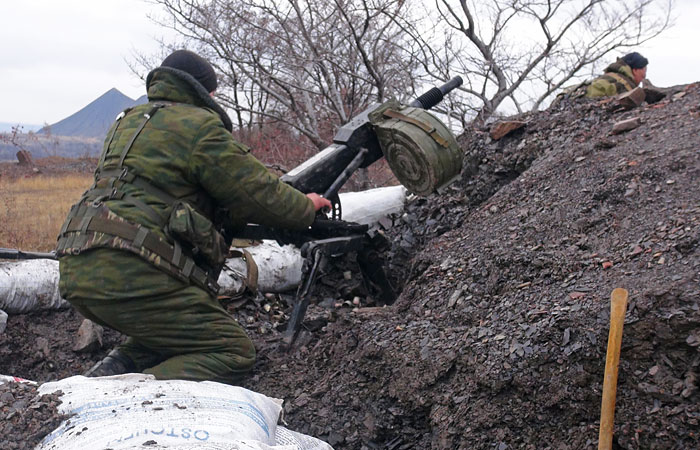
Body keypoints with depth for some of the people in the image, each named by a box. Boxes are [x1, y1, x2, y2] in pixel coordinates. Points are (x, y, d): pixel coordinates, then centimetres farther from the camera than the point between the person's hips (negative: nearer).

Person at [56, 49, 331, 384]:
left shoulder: (128, 122, 26)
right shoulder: (197, 125, -1)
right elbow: (258, 192, 1)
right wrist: (307, 207, 20)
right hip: (129, 274, -9)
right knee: (233, 352, -4)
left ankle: (110, 374, 7)